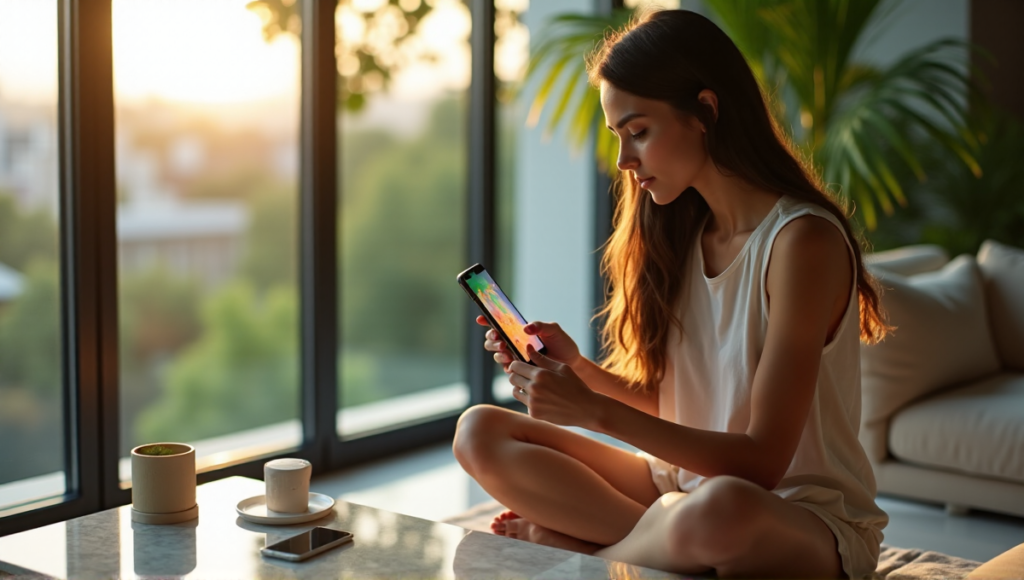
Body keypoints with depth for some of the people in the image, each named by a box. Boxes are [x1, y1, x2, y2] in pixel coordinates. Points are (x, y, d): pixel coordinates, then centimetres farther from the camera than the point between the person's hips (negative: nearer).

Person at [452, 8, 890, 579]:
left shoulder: (802, 239, -19)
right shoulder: (682, 231, 5)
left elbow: (761, 461, -21)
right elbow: (673, 404, 9)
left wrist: (595, 410, -24)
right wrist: (582, 371, -8)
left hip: (807, 518, -6)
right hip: (685, 482, 6)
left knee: (720, 510, -42)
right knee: (479, 431, -6)